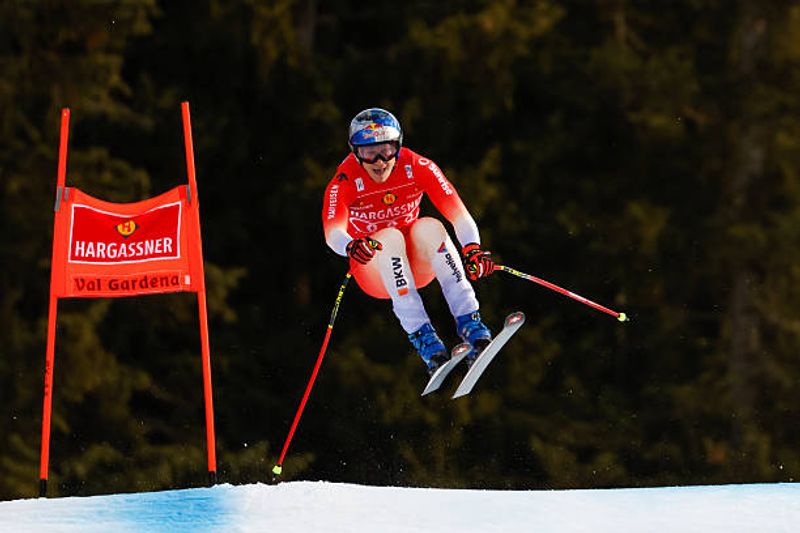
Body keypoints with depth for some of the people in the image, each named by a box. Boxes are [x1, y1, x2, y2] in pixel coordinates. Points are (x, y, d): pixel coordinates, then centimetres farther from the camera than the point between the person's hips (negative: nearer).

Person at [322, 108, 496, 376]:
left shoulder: (417, 168, -13)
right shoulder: (345, 182, -18)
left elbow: (458, 213, -22)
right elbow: (332, 232, -35)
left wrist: (472, 247, -42)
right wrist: (350, 247, -59)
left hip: (418, 263, 2)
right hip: (374, 270, -2)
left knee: (428, 226, -28)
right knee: (391, 237, -32)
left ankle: (468, 321, -36)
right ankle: (421, 334, -42)